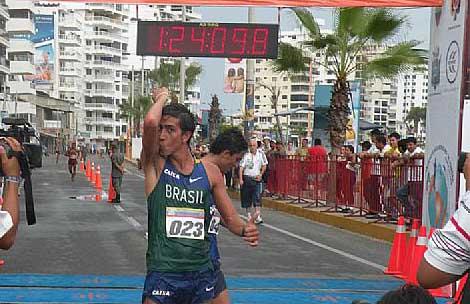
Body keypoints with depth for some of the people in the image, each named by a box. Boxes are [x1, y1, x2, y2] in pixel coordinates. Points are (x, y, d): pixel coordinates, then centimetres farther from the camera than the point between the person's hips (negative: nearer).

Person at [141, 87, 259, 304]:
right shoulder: (155, 165, -5)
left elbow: (230, 218, 11)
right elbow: (150, 122, -24)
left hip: (201, 274, 3)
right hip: (162, 273, -3)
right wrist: (161, 97, -5)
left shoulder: (209, 171, 4)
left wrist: (245, 229, -10)